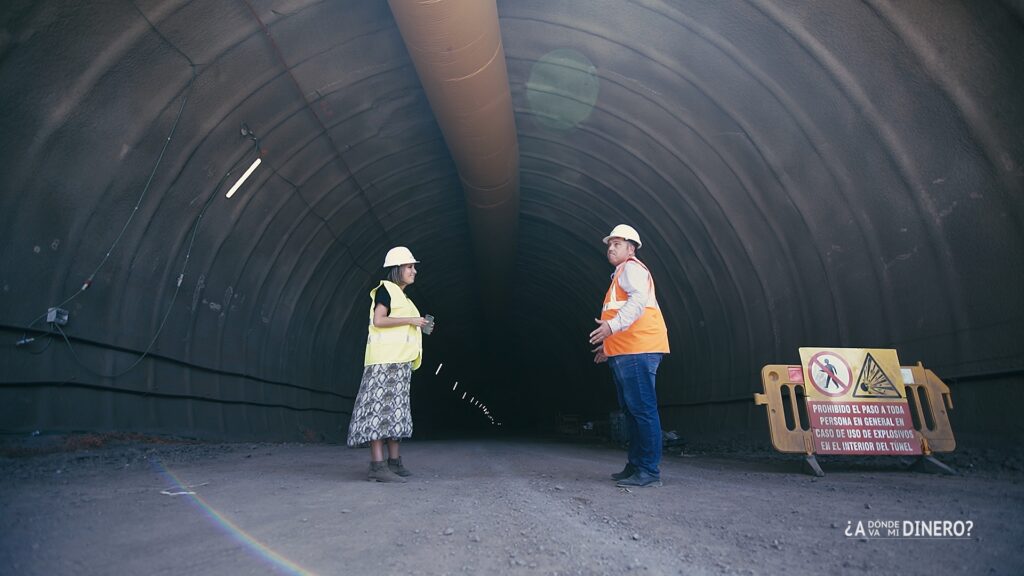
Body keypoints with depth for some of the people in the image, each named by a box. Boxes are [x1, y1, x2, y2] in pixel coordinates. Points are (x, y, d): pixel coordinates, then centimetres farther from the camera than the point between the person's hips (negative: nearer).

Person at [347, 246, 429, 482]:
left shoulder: (400, 296, 23)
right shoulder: (385, 289, -3)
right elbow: (378, 320, -16)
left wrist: (418, 327, 11)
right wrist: (410, 320, -14)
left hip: (399, 360, 10)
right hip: (385, 358, -10)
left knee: (395, 409, 8)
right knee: (381, 406, -12)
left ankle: (393, 461, 13)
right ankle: (377, 465, -14)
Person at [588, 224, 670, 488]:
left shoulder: (631, 268, -2)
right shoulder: (620, 274, 29)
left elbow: (639, 300, -21)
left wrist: (612, 325, -31)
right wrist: (609, 345, 31)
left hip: (637, 351, -11)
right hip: (624, 353, 11)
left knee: (642, 409, -11)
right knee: (631, 411, 12)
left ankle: (649, 471, -9)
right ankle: (635, 465, 19)